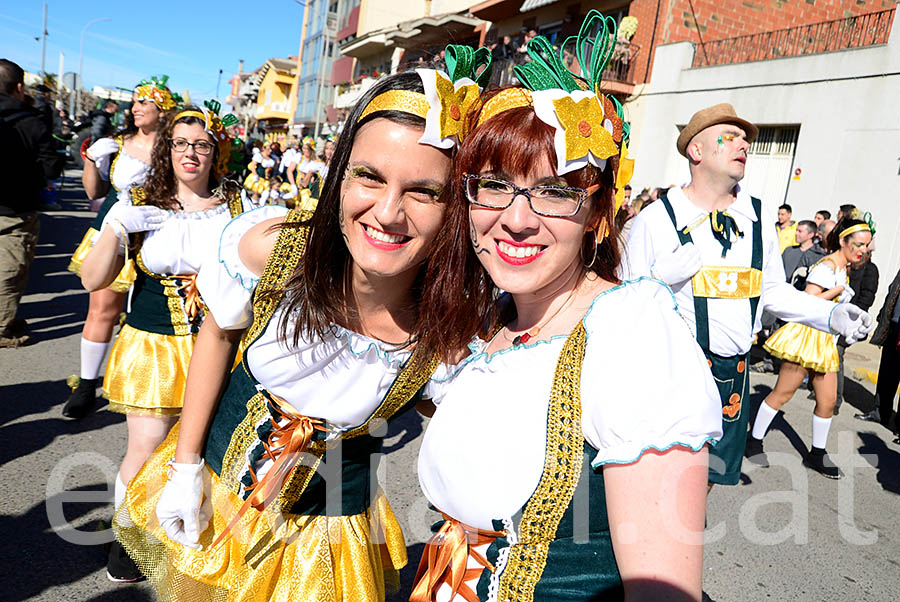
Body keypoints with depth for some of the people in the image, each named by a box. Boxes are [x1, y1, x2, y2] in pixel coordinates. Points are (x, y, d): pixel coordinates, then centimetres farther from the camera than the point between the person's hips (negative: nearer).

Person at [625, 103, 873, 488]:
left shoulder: (759, 220, 8)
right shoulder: (656, 219, -7)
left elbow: (773, 290, 15)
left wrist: (832, 314, 3)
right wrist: (662, 276, -25)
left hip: (732, 377, 5)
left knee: (719, 474, 18)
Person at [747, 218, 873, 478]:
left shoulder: (843, 269, 16)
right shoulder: (827, 266, -13)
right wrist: (841, 288, -19)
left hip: (826, 342, 9)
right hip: (807, 336, -9)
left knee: (828, 401, 7)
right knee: (782, 393, -3)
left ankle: (817, 454, 21)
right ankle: (754, 441, 10)